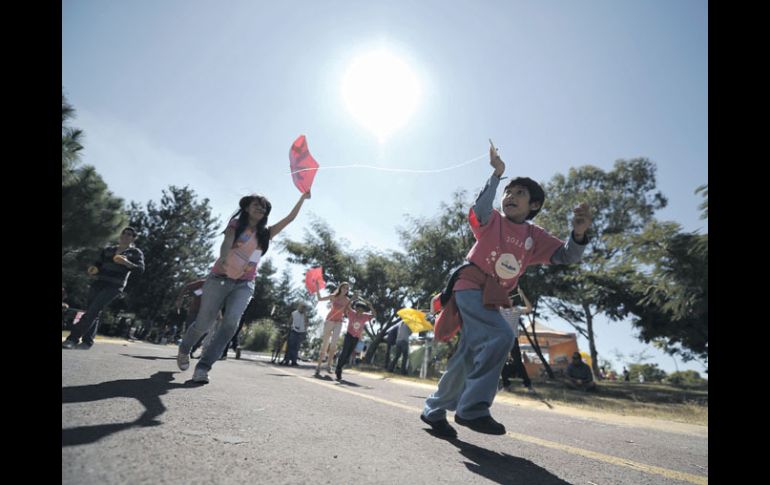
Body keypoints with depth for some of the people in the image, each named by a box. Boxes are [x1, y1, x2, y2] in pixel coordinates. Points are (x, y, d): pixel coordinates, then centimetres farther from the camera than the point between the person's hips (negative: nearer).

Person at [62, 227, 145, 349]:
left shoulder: (135, 252, 3)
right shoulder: (108, 250, 17)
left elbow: (141, 269, -11)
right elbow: (98, 264, 20)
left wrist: (126, 263, -27)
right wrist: (93, 269, -3)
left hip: (114, 286, -5)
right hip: (99, 282, 5)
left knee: (93, 311, -14)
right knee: (91, 312, 1)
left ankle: (73, 338, -15)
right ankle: (87, 341, 8)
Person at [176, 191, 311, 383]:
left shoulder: (265, 233, 12)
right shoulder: (236, 224, 3)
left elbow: (290, 218, 10)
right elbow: (227, 243, -17)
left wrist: (302, 197, 6)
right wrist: (222, 259, -38)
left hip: (244, 285, 2)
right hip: (220, 279, -2)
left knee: (231, 323, -20)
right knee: (203, 324, 6)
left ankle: (203, 366, -13)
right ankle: (183, 350, 38)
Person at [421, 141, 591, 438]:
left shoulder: (535, 237, 10)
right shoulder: (493, 220, -1)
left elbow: (566, 256, -1)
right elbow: (479, 210, -24)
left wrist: (578, 234, -20)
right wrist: (497, 174, -26)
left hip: (493, 299, 6)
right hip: (470, 288, -6)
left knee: (468, 359, 9)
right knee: (501, 337, -27)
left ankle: (434, 411, 24)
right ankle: (473, 408, -18)